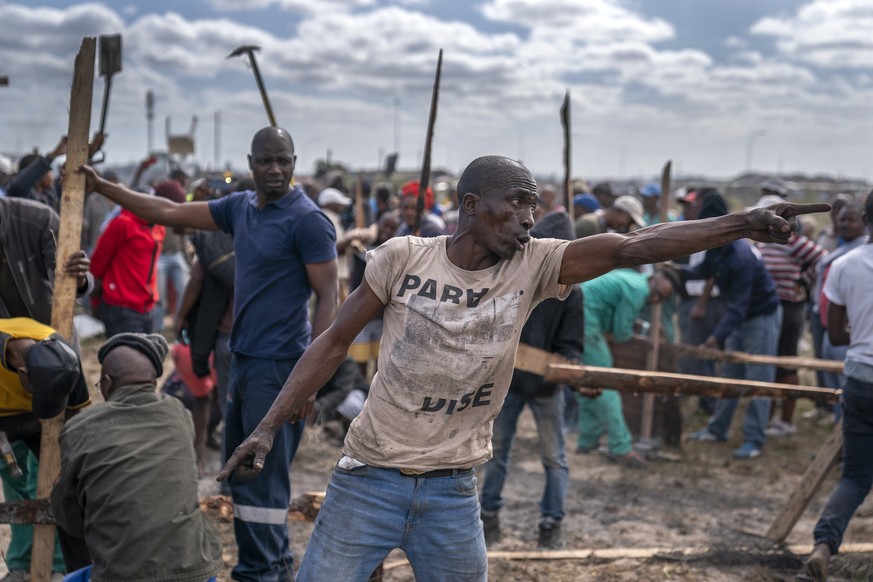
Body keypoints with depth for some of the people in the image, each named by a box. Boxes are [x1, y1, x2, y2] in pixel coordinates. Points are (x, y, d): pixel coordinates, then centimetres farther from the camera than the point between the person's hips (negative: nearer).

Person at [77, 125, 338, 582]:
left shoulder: (307, 220, -11)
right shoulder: (240, 207, 10)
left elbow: (327, 298, -13)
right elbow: (170, 213, 15)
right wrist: (101, 187, 12)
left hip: (278, 365, -8)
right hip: (242, 357, 8)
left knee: (264, 475, -3)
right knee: (240, 470, 15)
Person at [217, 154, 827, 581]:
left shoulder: (533, 266, -4)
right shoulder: (403, 257, -8)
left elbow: (633, 246, -14)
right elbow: (335, 342, -1)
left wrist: (743, 223, -24)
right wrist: (268, 428, -6)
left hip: (452, 490, 2)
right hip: (370, 477, -2)